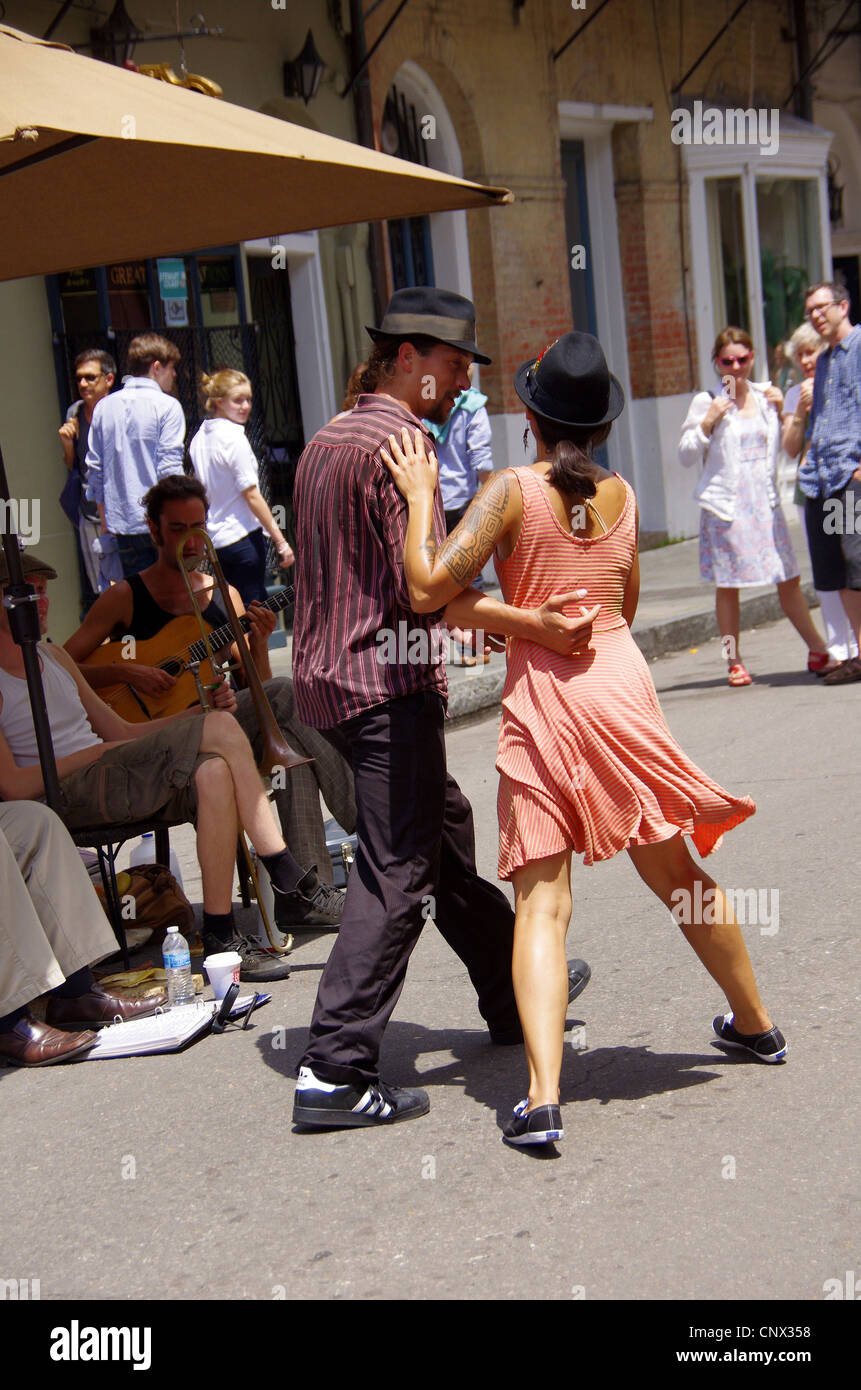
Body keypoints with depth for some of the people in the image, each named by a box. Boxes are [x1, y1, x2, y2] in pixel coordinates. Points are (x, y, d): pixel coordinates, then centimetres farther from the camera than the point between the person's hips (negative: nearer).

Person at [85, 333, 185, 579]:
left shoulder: (104, 407, 9)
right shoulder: (166, 406, -7)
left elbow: (94, 469, 12)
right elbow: (170, 469, -12)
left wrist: (105, 518, 20)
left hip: (122, 523, 5)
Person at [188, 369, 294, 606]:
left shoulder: (199, 438, 10)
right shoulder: (234, 438, -14)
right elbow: (252, 496, -16)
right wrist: (281, 542, -13)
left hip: (214, 539, 8)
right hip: (242, 536, -8)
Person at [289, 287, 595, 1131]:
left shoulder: (325, 442, 17)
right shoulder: (399, 444, -14)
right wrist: (529, 623, -27)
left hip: (329, 674, 10)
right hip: (386, 682, -10)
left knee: (445, 831, 21)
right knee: (397, 872, -9)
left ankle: (512, 996, 34)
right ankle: (334, 1073, -10)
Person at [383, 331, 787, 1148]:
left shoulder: (513, 490, -8)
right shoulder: (620, 494, 5)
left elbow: (428, 590, -15)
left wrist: (420, 496, -5)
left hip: (540, 701, -4)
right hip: (623, 686, 4)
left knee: (541, 903, -4)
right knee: (676, 876, 20)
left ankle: (543, 1098, -15)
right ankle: (755, 1025, 37)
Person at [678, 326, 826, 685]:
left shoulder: (765, 395, 11)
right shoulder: (707, 402, -1)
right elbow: (686, 457, -2)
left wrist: (781, 412, 4)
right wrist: (707, 423, -15)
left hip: (766, 504, 3)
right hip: (725, 507, -3)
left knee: (789, 579, 3)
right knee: (727, 585, 1)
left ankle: (818, 649, 14)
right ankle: (734, 661, 11)